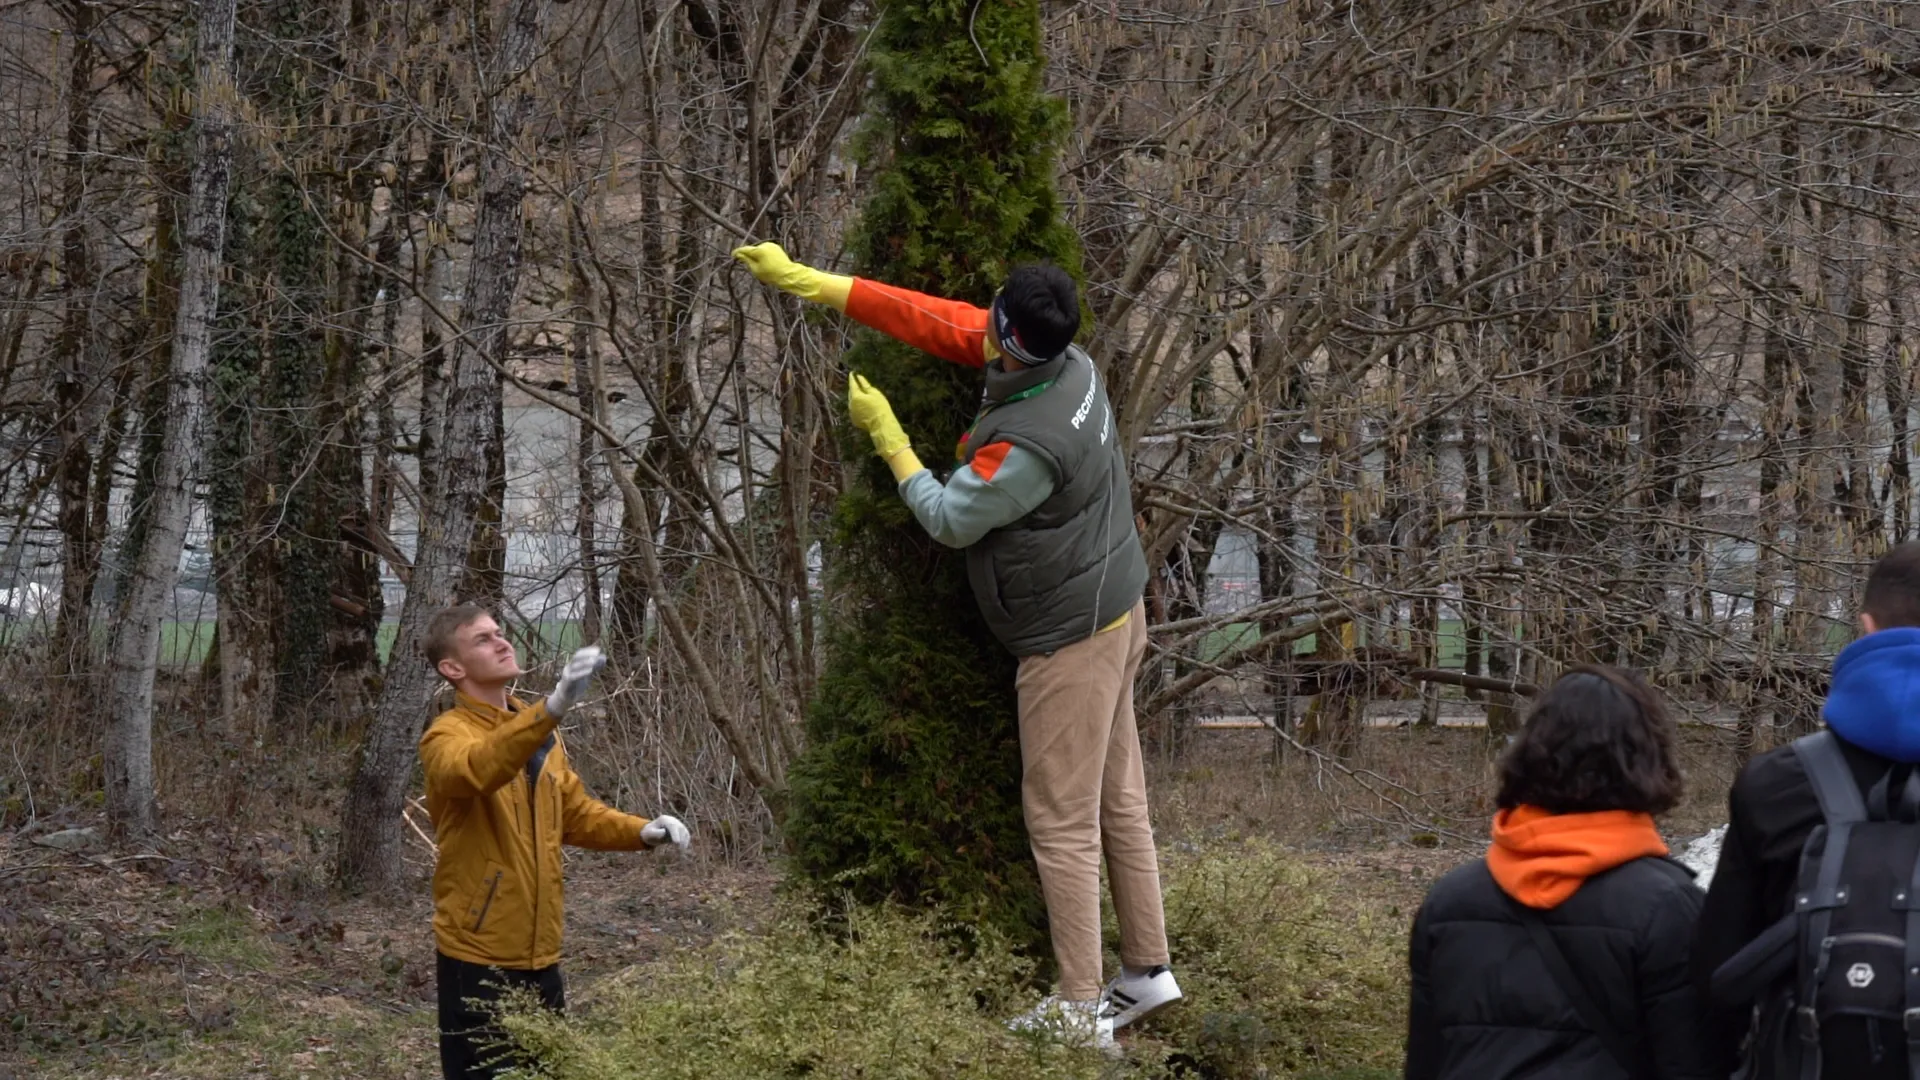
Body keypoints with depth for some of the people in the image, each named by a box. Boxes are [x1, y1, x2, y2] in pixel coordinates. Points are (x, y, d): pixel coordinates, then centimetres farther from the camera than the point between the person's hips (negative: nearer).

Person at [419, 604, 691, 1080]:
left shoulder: (537, 732, 12)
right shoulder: (447, 736, -12)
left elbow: (575, 812, 21)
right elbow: (478, 769, -36)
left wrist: (641, 832, 2)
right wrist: (554, 707, -49)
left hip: (539, 954, 7)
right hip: (479, 956, -7)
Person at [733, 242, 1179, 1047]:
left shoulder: (1030, 443, -31)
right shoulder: (1069, 361, -6)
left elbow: (948, 519, -16)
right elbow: (935, 321, 1)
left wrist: (884, 435, -3)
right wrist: (810, 282, 2)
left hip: (1072, 640, -9)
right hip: (1111, 614, 9)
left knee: (1062, 821, -3)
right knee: (1117, 799, 15)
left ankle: (1080, 1011, 1)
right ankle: (1147, 971, 23)